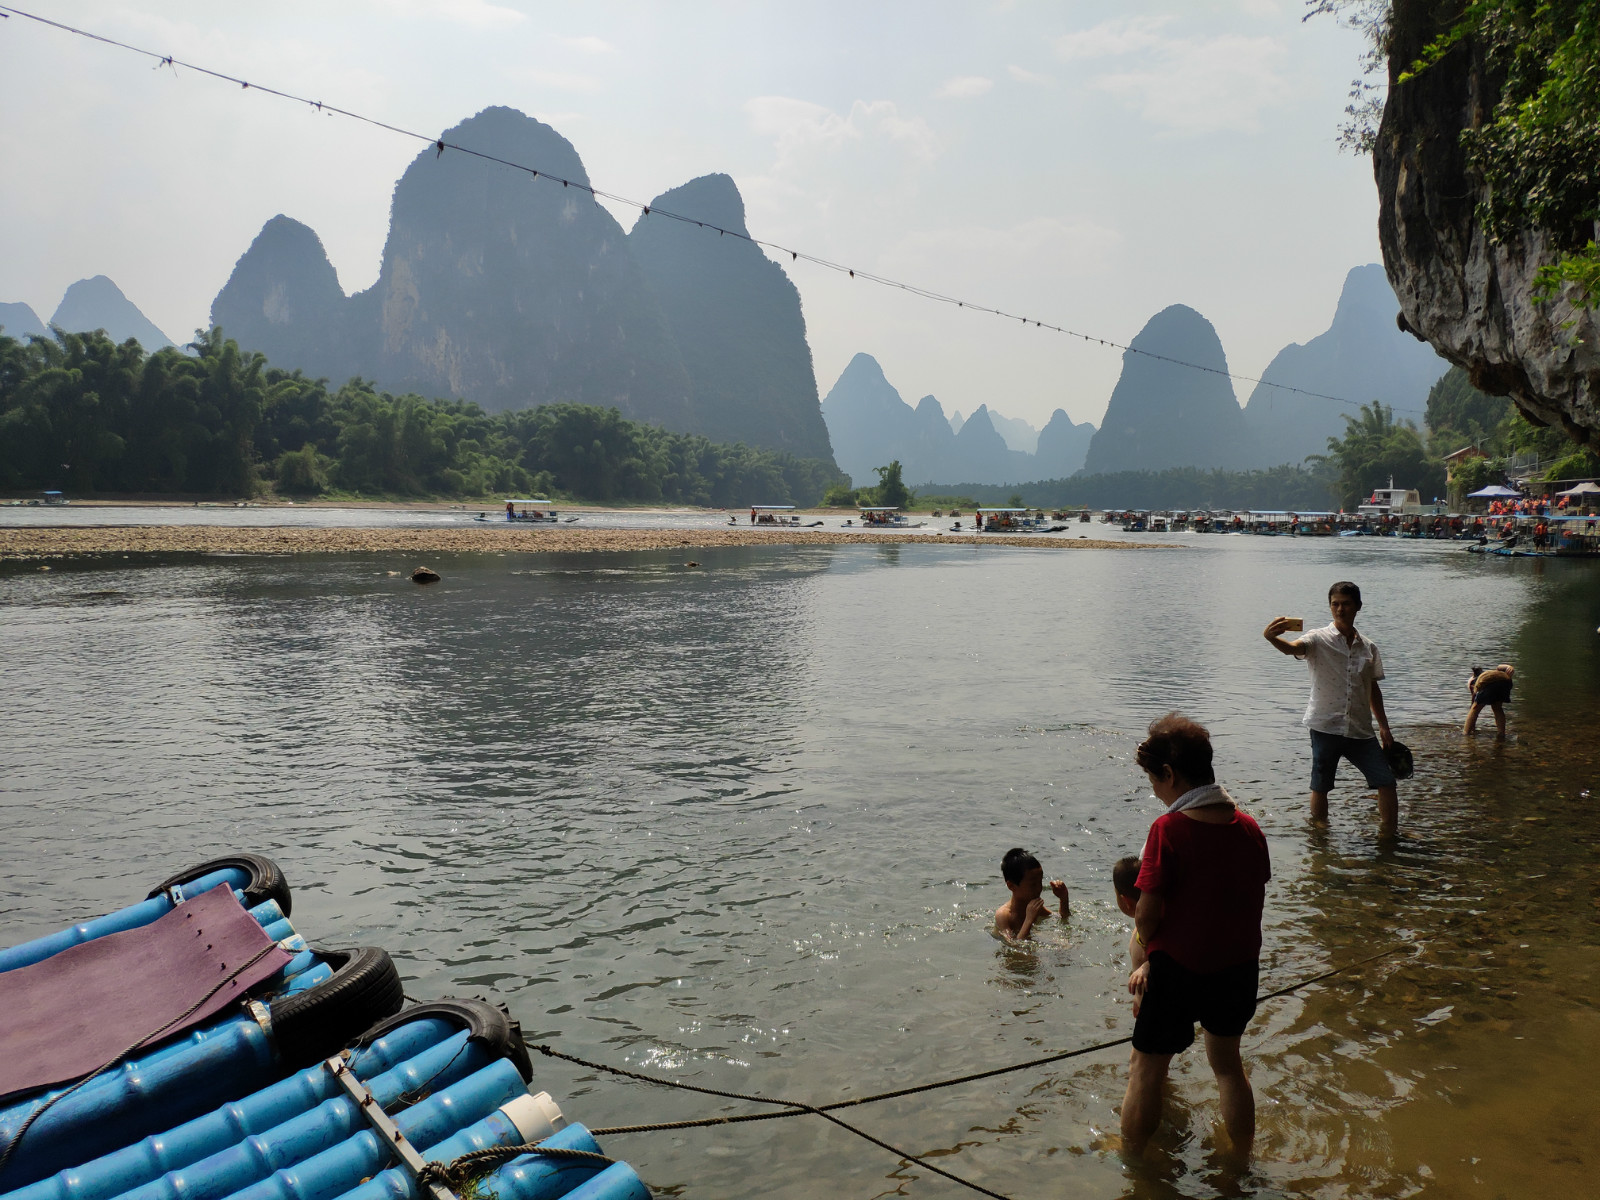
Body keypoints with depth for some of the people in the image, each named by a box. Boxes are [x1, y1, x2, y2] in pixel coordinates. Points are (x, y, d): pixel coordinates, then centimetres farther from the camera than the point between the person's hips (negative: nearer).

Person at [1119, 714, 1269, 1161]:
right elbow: (1256, 898, 7)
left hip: (1177, 967, -5)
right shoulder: (1248, 826, -2)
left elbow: (1147, 911, -17)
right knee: (1227, 1062, 25)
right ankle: (1243, 1160, 38)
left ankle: (1130, 1160, 27)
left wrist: (1149, 953, 3)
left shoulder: (1168, 829, -20)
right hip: (1239, 964, 6)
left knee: (1146, 1070, 13)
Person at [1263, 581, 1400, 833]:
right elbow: (1292, 648, -26)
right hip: (1326, 727, -4)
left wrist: (1384, 726, 16)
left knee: (1386, 782, 1)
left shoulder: (1368, 647, 11)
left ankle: (1389, 833, 17)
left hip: (1361, 730, 4)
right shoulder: (1319, 639, -4)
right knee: (1320, 787, 5)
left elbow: (1373, 688, 19)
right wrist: (1271, 637, -48)